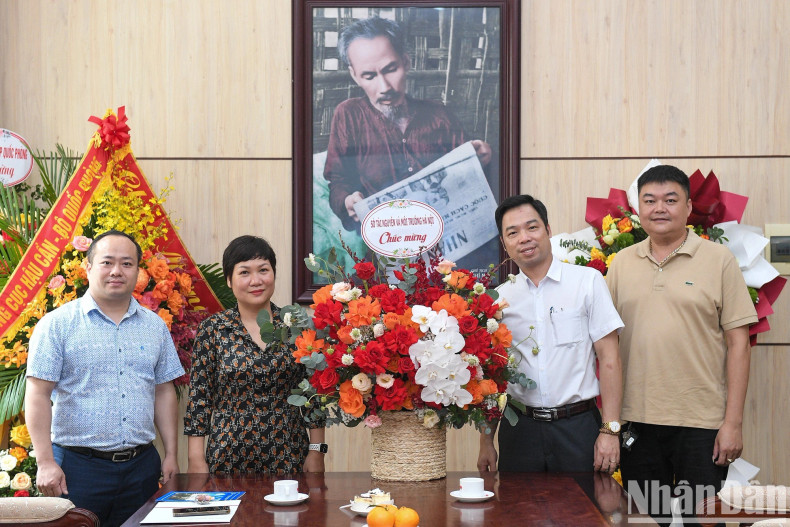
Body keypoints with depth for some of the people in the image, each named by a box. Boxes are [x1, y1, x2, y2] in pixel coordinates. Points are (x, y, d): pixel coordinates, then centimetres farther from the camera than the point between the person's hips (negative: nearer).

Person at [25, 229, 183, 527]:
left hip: (141, 466, 4)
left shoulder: (155, 326, 10)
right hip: (77, 466, -4)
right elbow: (38, 395, -7)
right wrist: (45, 463, -13)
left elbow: (164, 393, 13)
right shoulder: (58, 324, -4)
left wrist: (171, 455, 8)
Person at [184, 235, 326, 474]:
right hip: (228, 458, -1)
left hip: (288, 457, 1)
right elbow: (199, 398, -1)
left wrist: (316, 451, -1)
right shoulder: (212, 329, -2)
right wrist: (196, 461, -4)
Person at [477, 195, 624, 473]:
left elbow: (609, 359, -3)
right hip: (519, 430, 2)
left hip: (578, 428, -2)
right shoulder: (498, 298, 8)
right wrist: (486, 442, 8)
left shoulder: (588, 281, 1)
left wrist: (610, 430, -10)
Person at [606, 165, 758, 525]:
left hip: (702, 423, -3)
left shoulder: (718, 260, -1)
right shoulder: (622, 263, 8)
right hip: (636, 420, 3)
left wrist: (733, 422, -8)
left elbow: (738, 343, -3)